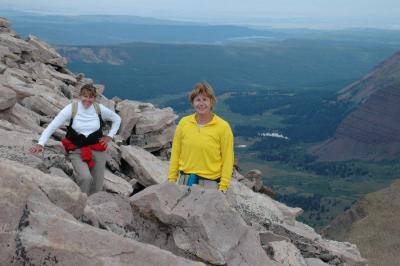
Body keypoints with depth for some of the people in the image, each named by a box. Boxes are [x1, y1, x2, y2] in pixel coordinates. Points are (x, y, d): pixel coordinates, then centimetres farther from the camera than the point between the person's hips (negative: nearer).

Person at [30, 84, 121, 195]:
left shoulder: (100, 109, -5)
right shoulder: (71, 109, -13)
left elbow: (117, 119, 14)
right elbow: (52, 126, -14)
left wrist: (110, 136, 6)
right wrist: (40, 144, -26)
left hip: (97, 150, 3)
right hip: (77, 150, -3)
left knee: (97, 189, 3)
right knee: (86, 178, -28)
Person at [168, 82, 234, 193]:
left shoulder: (223, 127, -4)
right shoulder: (183, 123, 4)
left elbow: (227, 159, -4)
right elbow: (175, 154, 9)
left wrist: (223, 186, -8)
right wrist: (171, 179, 6)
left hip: (209, 182, -3)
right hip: (184, 180, 3)